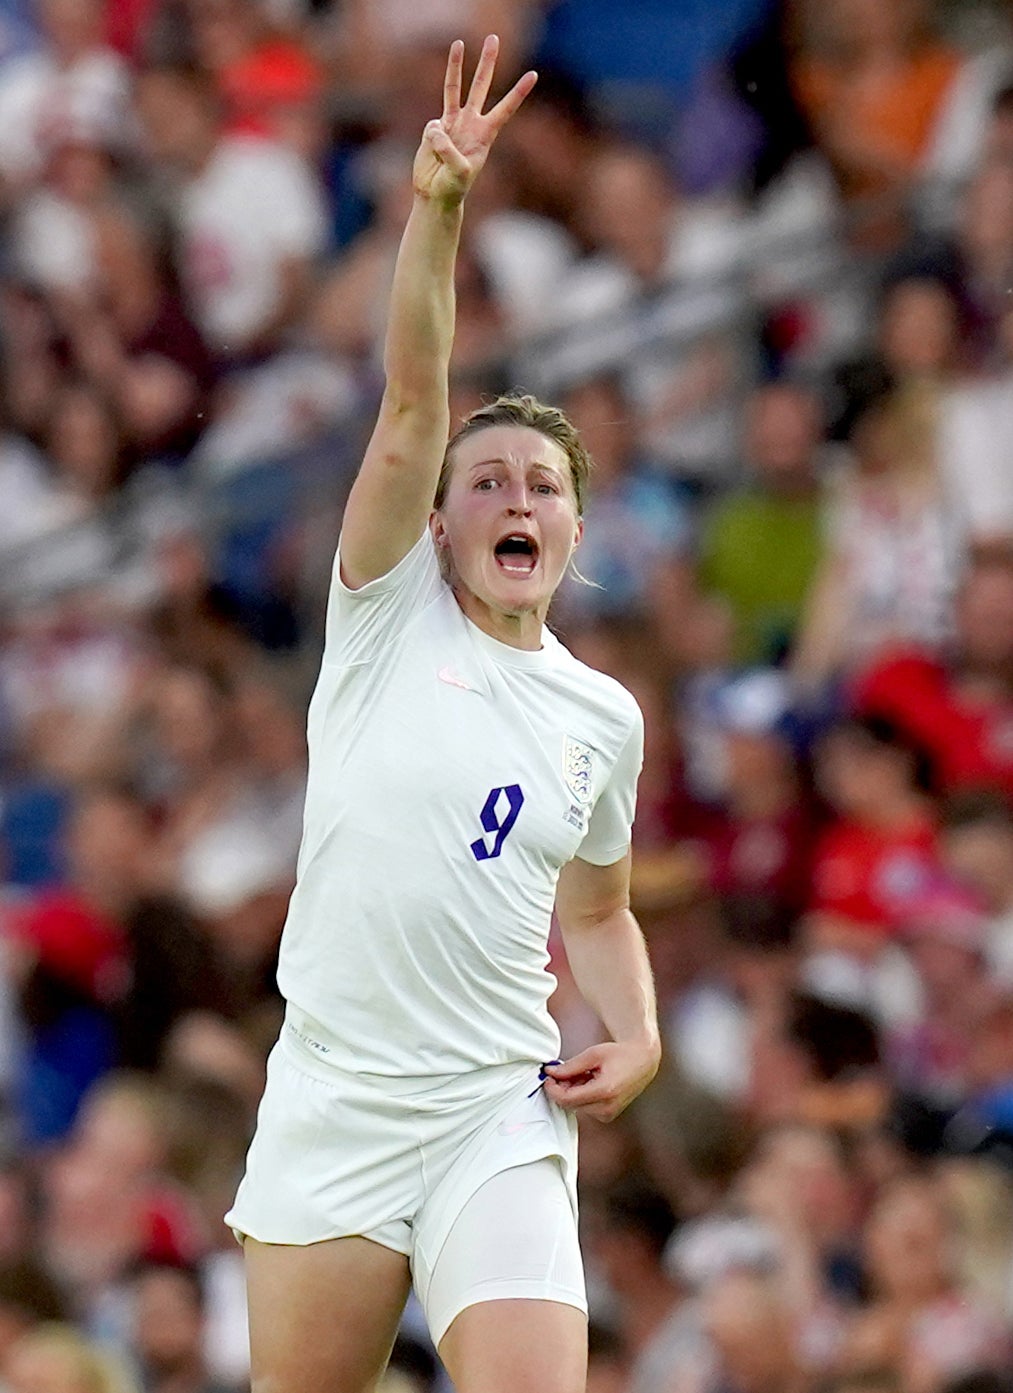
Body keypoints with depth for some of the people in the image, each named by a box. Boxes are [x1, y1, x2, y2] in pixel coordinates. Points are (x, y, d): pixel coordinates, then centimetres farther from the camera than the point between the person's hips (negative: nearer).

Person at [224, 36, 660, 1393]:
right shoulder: (391, 612, 4)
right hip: (332, 1097, -2)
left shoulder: (604, 716, 13)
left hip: (500, 1116, 2)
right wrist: (438, 207, -24)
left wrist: (637, 1037, 6)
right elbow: (412, 408, -10)